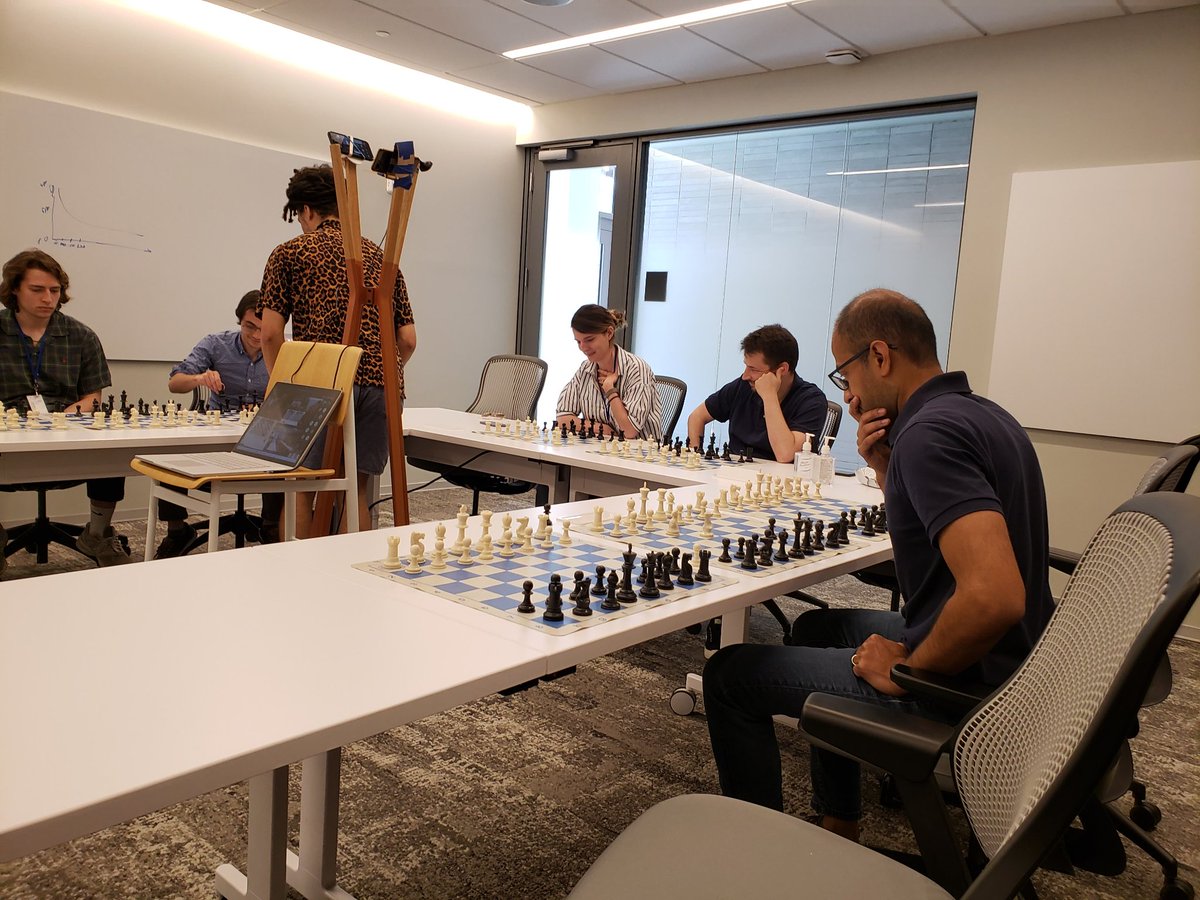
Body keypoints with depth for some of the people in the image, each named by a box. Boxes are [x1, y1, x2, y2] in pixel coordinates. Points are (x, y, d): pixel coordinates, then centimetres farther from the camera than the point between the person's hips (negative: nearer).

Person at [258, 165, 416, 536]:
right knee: (356, 490, 12)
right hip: (382, 384, 4)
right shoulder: (381, 257, 21)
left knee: (300, 488, 7)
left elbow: (271, 334, 1)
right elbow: (408, 340, 16)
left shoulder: (290, 253, 11)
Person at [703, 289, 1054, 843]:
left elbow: (995, 596, -36)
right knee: (817, 627, 30)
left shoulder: (928, 432, -25)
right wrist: (885, 468, 5)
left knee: (730, 673, -3)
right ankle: (837, 828, 36)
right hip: (1010, 662, 10)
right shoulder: (979, 414, 7)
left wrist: (905, 670, -20)